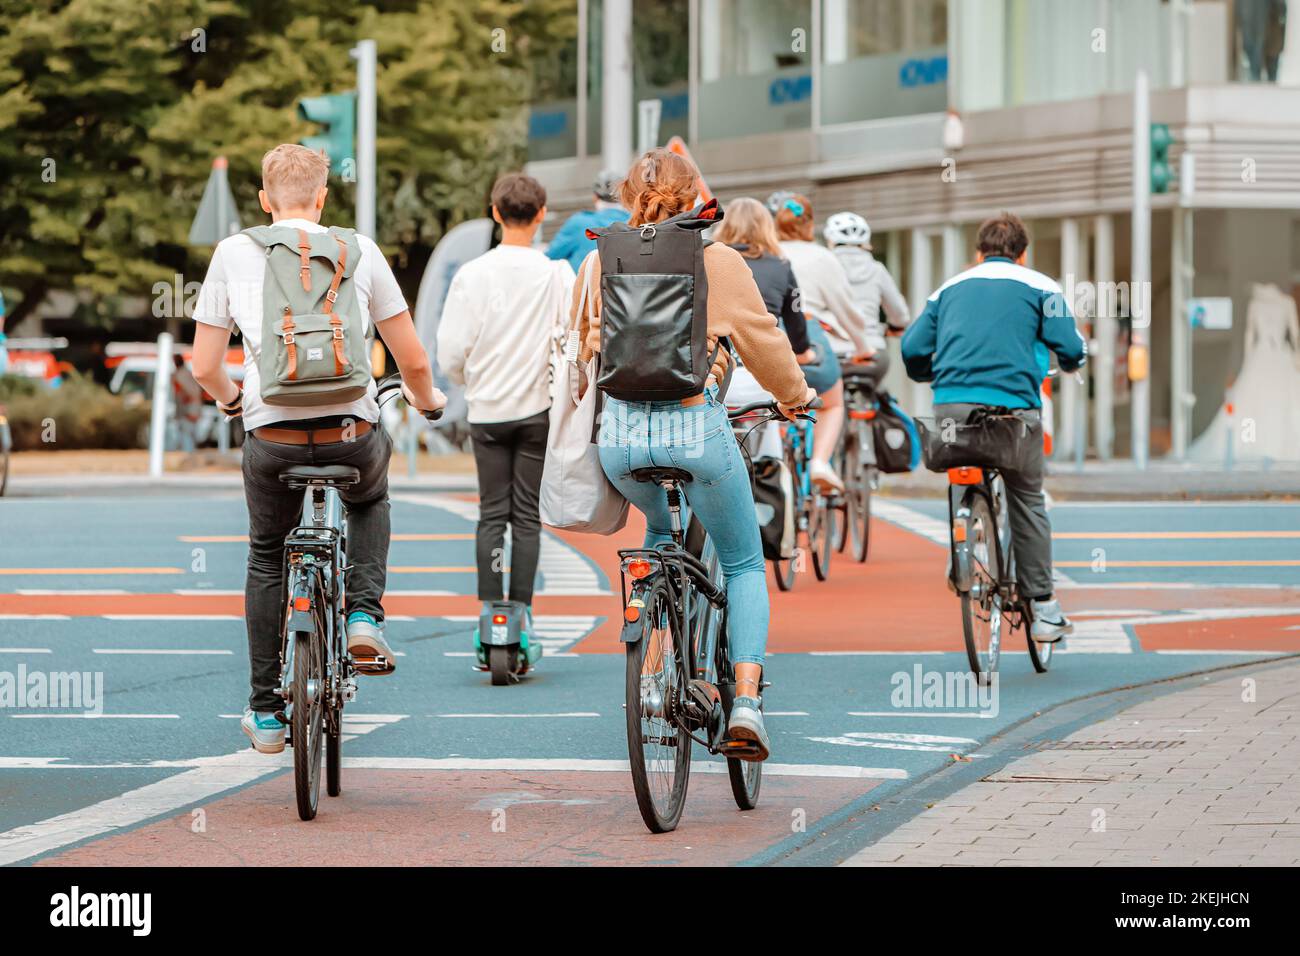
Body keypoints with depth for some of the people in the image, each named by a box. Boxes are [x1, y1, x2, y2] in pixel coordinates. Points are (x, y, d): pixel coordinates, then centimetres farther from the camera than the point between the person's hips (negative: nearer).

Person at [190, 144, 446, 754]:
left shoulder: (233, 253, 6)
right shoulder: (359, 250, 6)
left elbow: (204, 367, 6)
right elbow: (414, 363, 6)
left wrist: (230, 399, 29)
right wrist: (426, 399, 29)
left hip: (272, 437, 0)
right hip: (352, 433, 0)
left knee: (267, 559, 24)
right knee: (369, 502, 36)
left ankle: (265, 715, 25)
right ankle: (364, 616, 14)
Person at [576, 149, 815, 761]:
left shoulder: (598, 265, 5)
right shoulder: (721, 264, -3)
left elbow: (578, 349, 19)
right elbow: (763, 341, 7)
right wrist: (796, 395, 27)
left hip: (620, 433, 3)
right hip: (697, 428, -3)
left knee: (660, 528, 35)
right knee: (744, 566, 15)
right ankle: (746, 701, -2)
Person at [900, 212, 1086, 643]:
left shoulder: (950, 287, 21)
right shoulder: (1039, 286, 12)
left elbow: (912, 348, 14)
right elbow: (1071, 349, 4)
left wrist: (930, 377, 36)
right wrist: (1072, 363, 29)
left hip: (951, 406, 2)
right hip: (1013, 403, -2)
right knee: (1027, 500, 11)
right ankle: (1043, 609, 11)